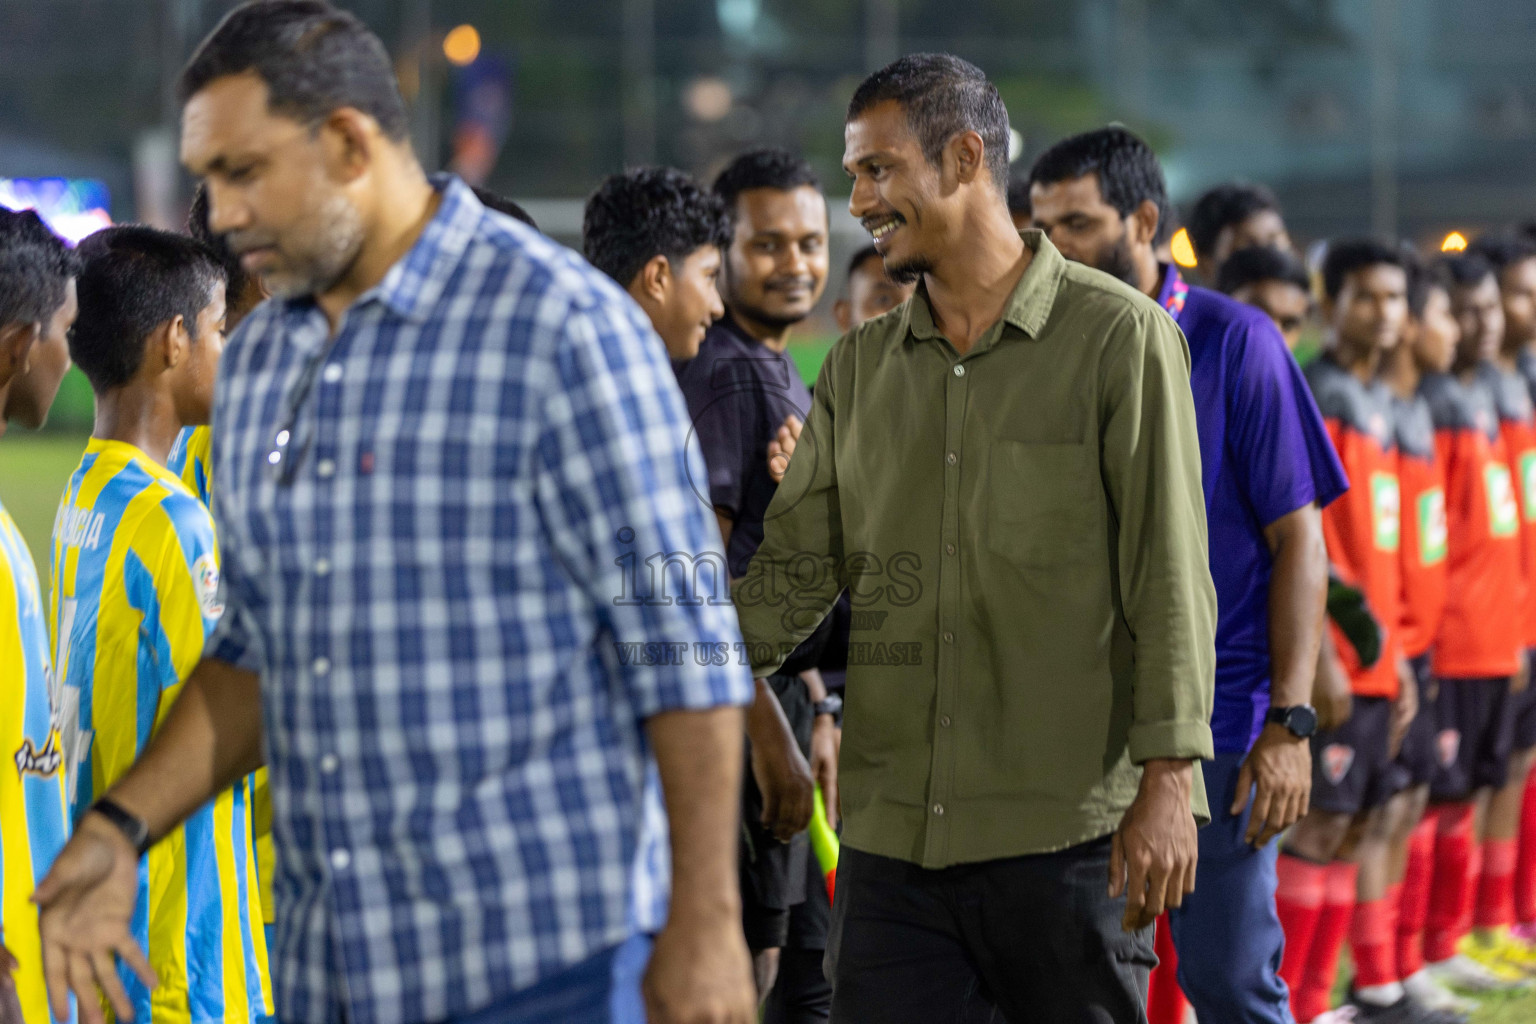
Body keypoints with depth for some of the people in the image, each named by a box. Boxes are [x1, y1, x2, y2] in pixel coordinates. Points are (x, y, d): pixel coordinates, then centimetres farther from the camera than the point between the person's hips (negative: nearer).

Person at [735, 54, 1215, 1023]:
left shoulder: (1118, 337, -2)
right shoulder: (860, 367, 13)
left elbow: (1170, 579, -6)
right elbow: (793, 567, 10)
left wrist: (1167, 779, -12)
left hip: (1065, 827, -4)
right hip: (891, 831, 5)